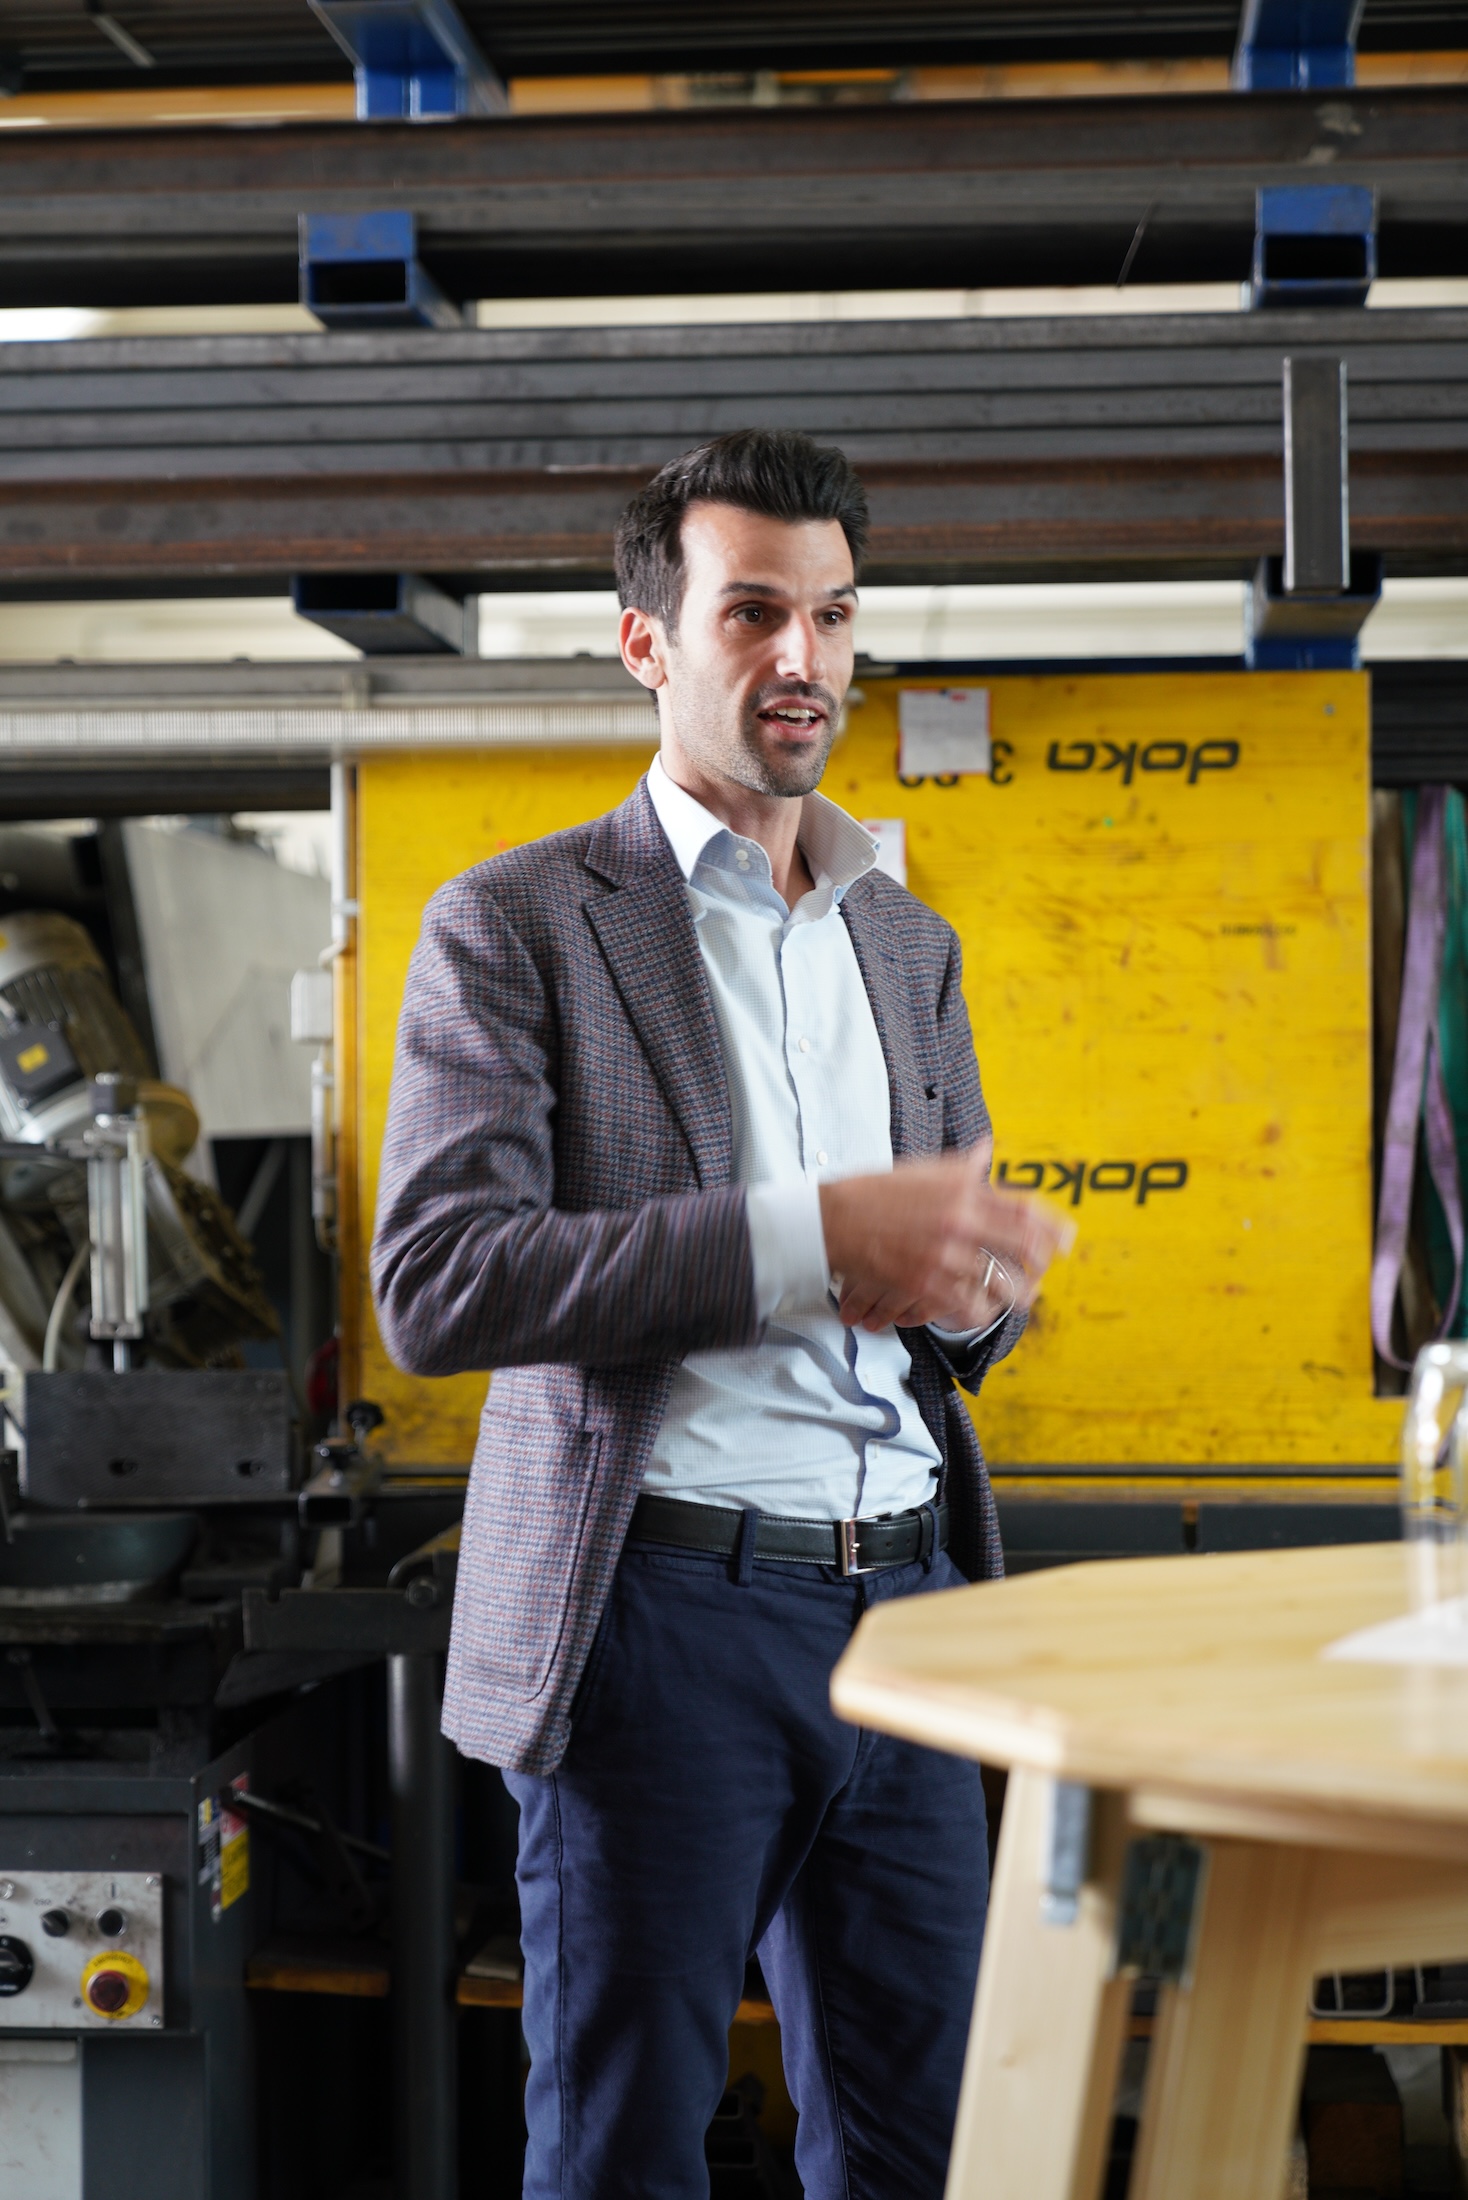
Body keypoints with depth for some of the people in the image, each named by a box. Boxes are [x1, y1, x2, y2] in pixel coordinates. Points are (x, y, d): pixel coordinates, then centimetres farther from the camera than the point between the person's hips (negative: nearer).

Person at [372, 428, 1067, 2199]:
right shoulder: (516, 924, -2)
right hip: (663, 1607, -5)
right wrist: (808, 1238, -21)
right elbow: (435, 1285, -14)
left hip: (905, 1599, 6)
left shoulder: (906, 941, 17)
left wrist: (966, 1276, -4)